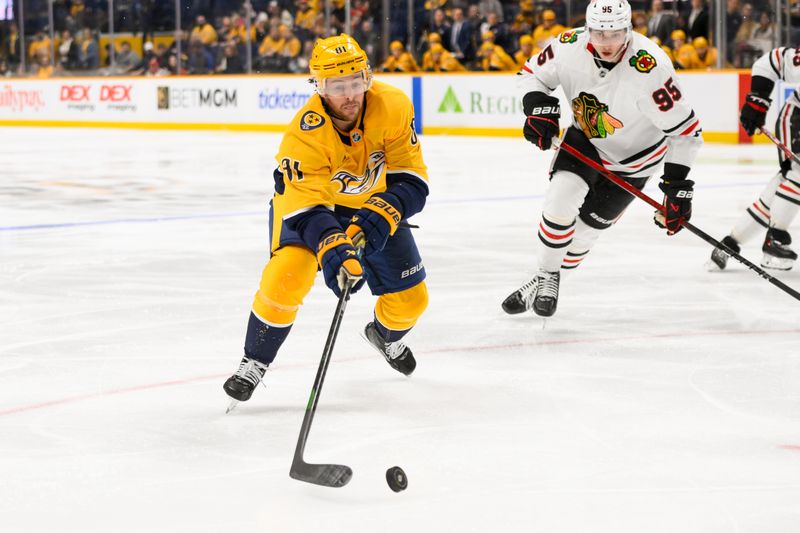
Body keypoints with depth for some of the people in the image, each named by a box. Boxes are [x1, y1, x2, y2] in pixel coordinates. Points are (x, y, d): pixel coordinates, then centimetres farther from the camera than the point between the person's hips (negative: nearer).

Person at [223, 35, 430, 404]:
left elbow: (412, 182, -23)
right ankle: (254, 362, -8)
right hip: (305, 198, -3)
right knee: (287, 275, -29)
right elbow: (307, 208, -36)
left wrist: (380, 215, -40)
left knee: (410, 298, 2)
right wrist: (333, 252, -53)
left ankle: (385, 335, 40)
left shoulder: (393, 106, -27)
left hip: (372, 202, 3)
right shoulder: (304, 134, -34)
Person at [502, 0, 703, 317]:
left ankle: (549, 281, 28)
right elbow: (532, 73, -1)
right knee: (560, 201, -17)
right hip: (585, 139, 3)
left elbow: (684, 130, -28)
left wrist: (677, 186, -29)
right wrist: (539, 108, -21)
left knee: (586, 227, 4)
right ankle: (545, 277, 5)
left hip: (633, 156, -2)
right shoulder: (569, 48, -23)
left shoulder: (649, 68, -36)